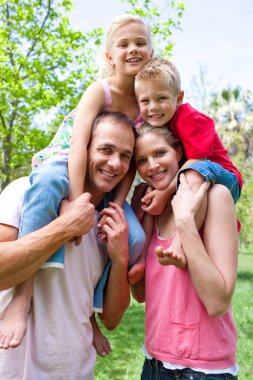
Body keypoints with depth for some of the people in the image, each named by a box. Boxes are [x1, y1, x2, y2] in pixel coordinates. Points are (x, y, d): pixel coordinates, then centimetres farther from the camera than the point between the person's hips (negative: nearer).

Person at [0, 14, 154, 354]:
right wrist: (77, 203, -35)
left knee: (136, 238, -18)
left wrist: (116, 207, -17)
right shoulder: (100, 90, -12)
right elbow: (78, 143, -25)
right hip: (64, 163, -4)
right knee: (48, 184, -41)